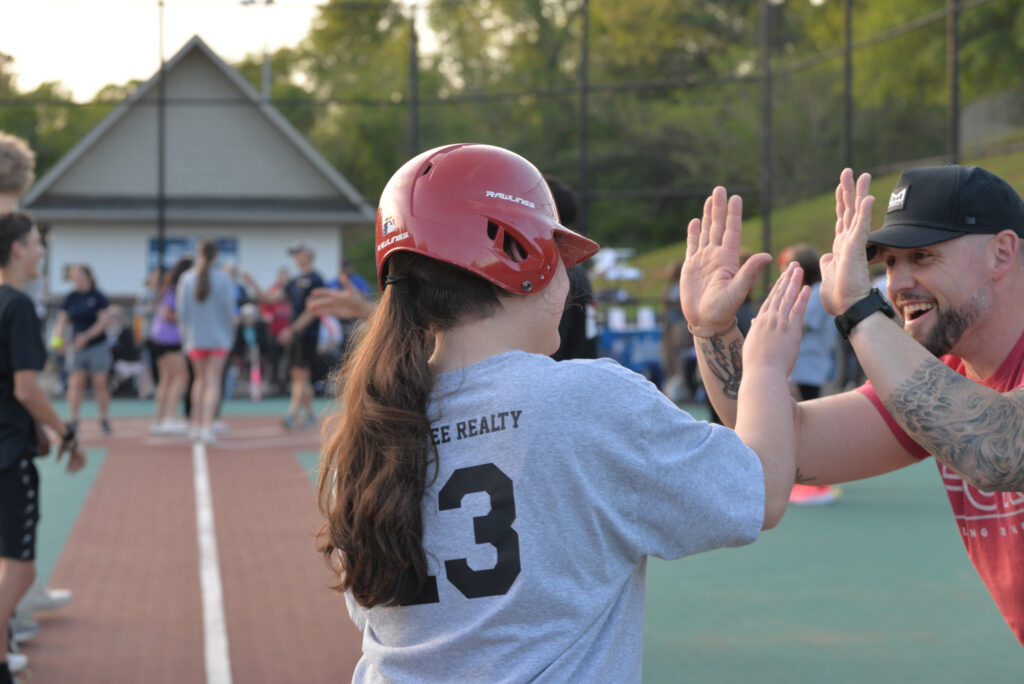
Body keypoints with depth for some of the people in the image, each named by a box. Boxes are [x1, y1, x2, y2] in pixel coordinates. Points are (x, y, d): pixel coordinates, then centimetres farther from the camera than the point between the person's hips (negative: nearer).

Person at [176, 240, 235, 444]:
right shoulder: (223, 279, -9)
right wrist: (229, 334, 7)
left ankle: (196, 425, 18)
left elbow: (182, 310, 0)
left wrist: (184, 336, 10)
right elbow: (229, 309, -6)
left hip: (195, 337, 2)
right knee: (213, 382, 0)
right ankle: (207, 427, -8)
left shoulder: (186, 278, -3)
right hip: (218, 337, -2)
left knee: (200, 379, 18)